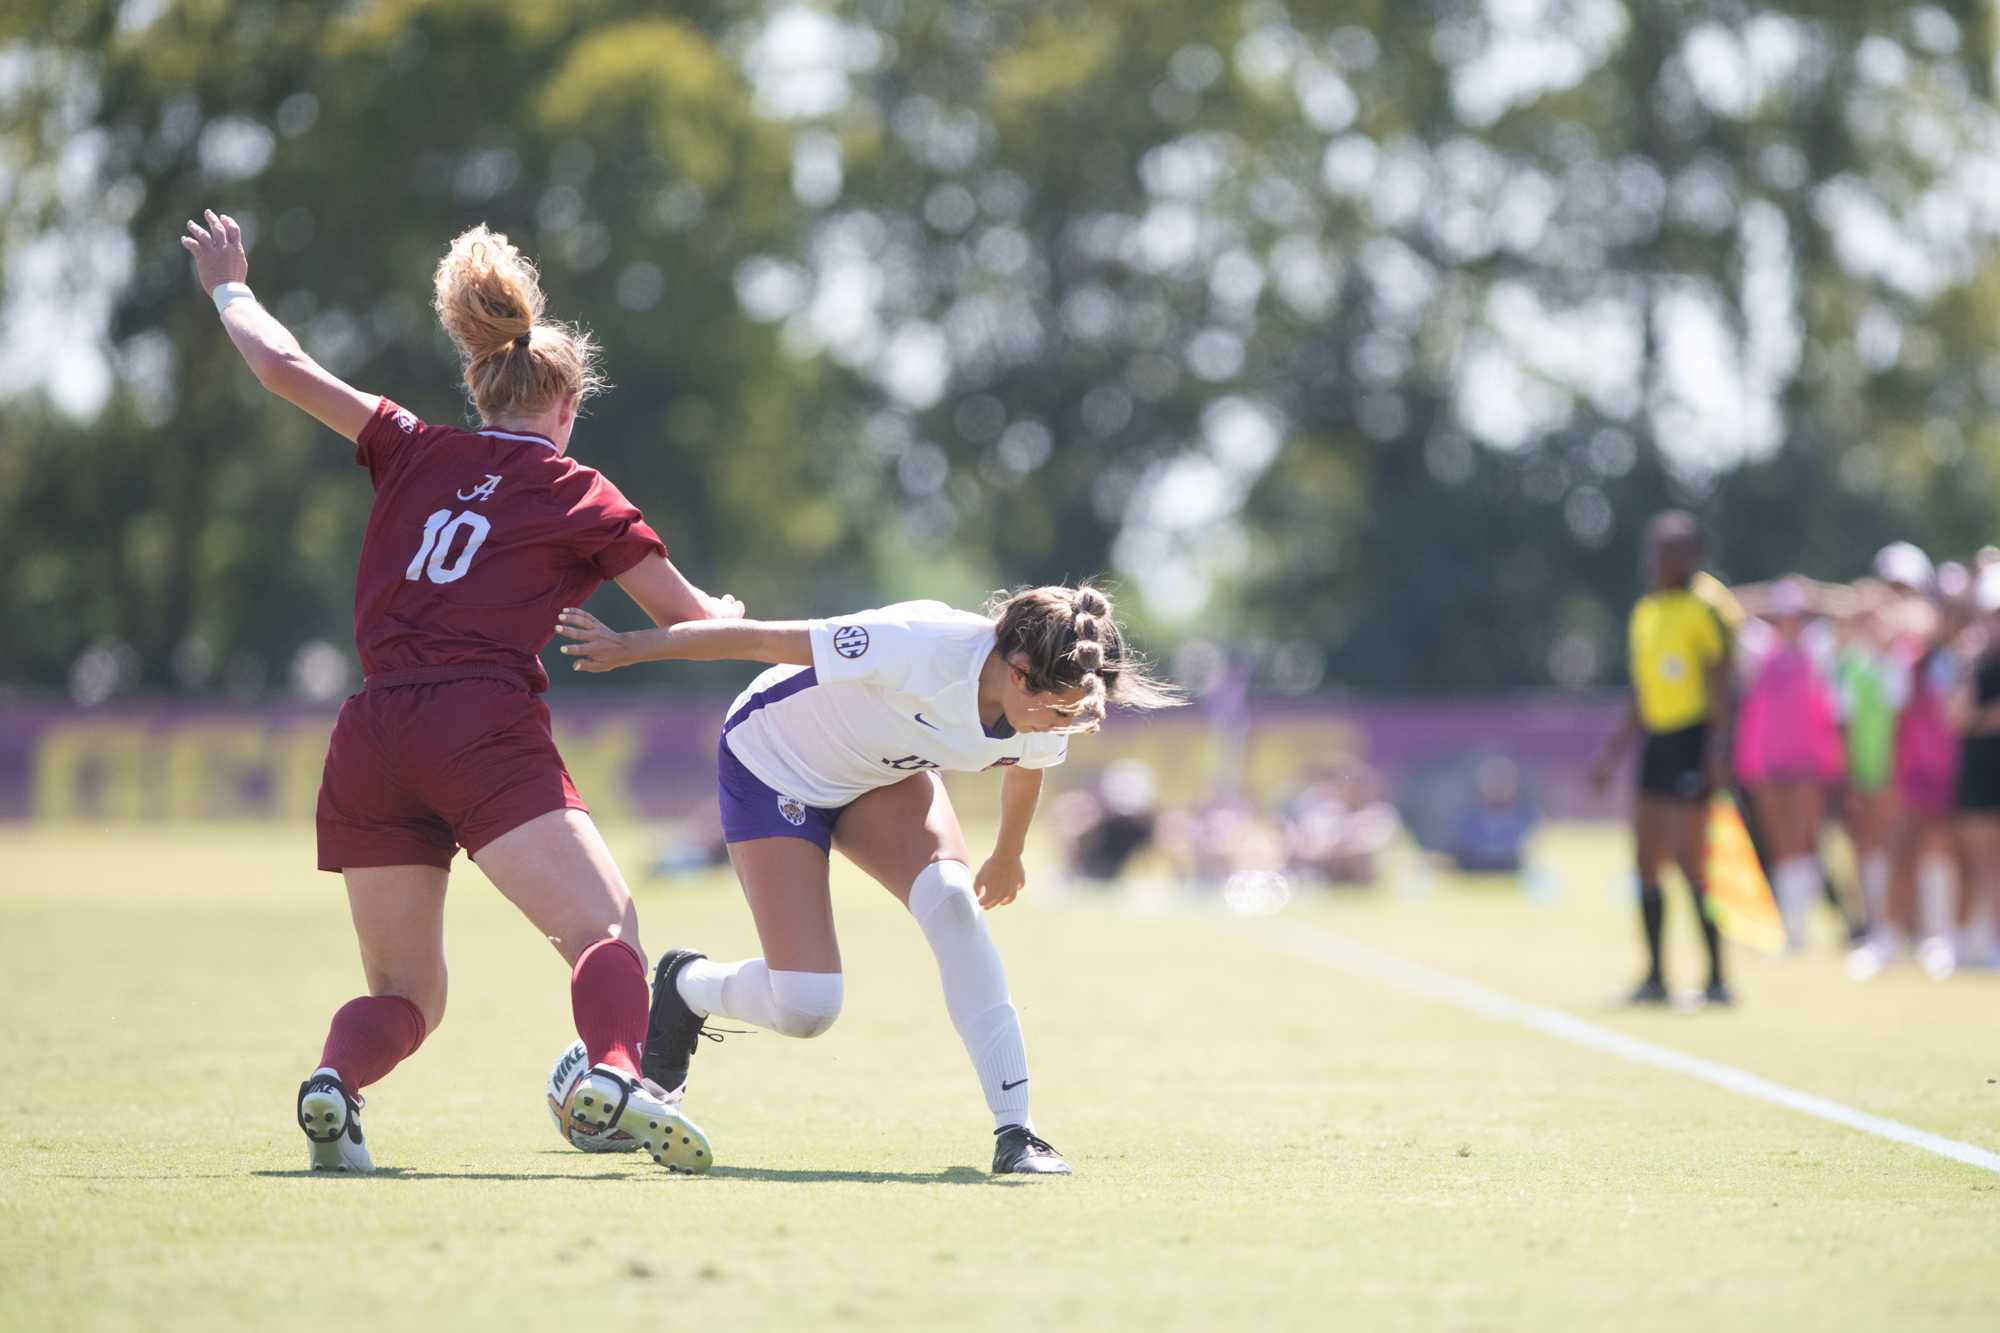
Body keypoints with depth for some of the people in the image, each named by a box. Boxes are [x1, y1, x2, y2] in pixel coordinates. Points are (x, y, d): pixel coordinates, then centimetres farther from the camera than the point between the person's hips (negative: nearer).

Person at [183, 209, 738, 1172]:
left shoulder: (413, 452, 18)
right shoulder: (580, 497, 11)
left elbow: (283, 368, 17)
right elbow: (691, 619, 17)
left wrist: (229, 289, 36)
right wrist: (728, 614, 40)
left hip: (368, 747, 4)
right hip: (487, 732, -4)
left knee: (405, 993, 12)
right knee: (607, 932, -12)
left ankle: (335, 1079, -20)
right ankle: (614, 1075, -44)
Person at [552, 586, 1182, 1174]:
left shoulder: (1046, 721, -20)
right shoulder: (923, 648, -41)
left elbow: (1024, 768, 7)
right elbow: (763, 639, -30)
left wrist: (1007, 855, 25)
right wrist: (629, 647, -22)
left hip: (888, 775, 5)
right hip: (771, 765, -5)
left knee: (951, 900, -26)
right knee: (805, 1008, -14)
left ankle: (1014, 1132, -23)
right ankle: (685, 986, 21)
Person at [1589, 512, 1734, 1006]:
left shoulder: (1702, 613, -8)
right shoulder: (1644, 613, 15)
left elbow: (1720, 688, -12)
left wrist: (1718, 745, -21)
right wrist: (1614, 753, 21)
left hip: (1693, 743, -8)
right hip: (1657, 742, 8)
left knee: (1690, 863, -9)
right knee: (1646, 864, 7)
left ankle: (1717, 977, -4)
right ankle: (1655, 975, 13)